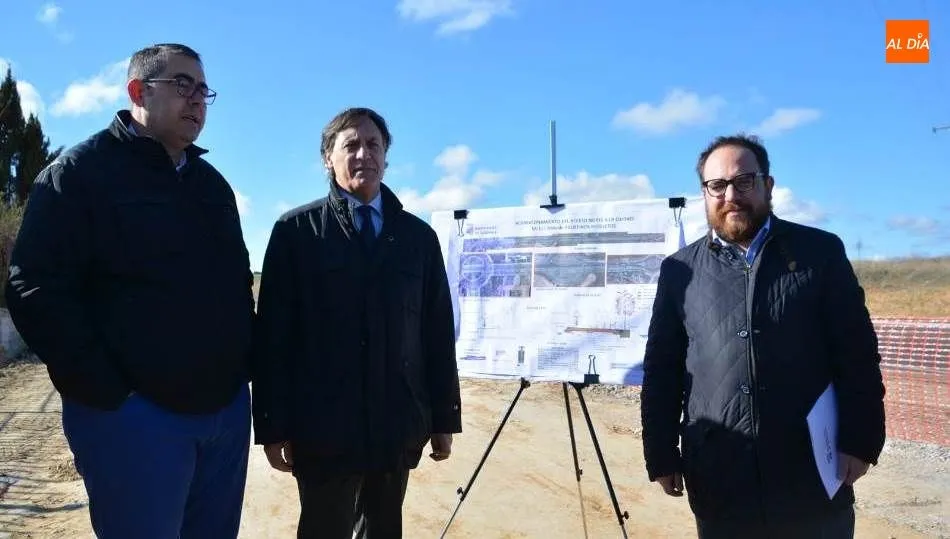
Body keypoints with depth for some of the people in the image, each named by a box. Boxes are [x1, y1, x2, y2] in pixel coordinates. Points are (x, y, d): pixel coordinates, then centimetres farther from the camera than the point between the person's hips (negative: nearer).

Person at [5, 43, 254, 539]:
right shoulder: (81, 171, -5)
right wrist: (109, 393, -16)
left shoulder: (212, 183, 15)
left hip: (227, 408, 6)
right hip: (135, 414, -6)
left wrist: (243, 368, 8)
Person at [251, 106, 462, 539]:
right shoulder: (296, 231, 0)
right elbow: (272, 332, -3)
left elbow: (438, 333, 8)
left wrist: (444, 418, 7)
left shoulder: (419, 236, 9)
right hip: (323, 426, -3)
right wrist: (273, 425, -6)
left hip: (399, 427, 3)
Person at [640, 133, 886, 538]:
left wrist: (860, 441, -4)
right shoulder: (680, 270, 4)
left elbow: (857, 353, 1)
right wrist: (662, 456, 3)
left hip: (813, 471, -1)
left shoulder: (820, 252, 2)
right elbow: (661, 370, 5)